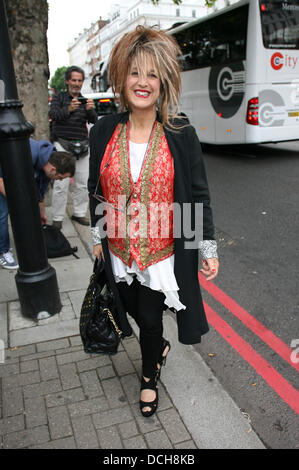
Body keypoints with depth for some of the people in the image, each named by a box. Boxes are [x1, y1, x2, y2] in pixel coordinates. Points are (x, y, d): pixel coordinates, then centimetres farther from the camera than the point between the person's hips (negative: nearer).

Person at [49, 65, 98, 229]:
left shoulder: (85, 100, 16)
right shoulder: (59, 97, 7)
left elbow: (94, 121, 2)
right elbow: (53, 114, -11)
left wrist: (90, 110, -20)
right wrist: (68, 109, -30)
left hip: (82, 146, 4)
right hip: (62, 145, -4)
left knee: (83, 183, 3)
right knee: (61, 184, -9)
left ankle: (79, 213, 16)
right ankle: (57, 218, -2)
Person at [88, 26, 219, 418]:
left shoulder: (181, 135, -12)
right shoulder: (104, 131, -5)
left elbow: (198, 194, -6)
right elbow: (96, 190, 5)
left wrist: (209, 248, -5)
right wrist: (97, 236, 10)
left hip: (162, 250, -3)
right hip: (119, 249, 3)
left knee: (150, 318, 11)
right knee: (136, 311, 22)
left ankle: (150, 375, 43)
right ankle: (159, 347, 57)